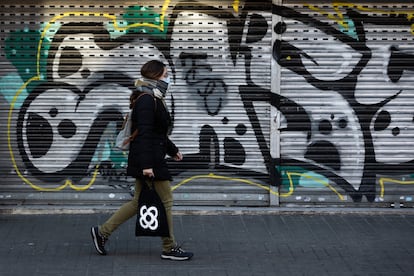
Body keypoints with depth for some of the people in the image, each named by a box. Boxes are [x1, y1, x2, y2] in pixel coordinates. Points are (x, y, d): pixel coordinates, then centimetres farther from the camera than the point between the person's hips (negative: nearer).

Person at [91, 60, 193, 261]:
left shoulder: (154, 99, 16)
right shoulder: (147, 100, -17)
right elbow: (144, 134, -23)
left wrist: (172, 150, 31)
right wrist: (146, 164, -27)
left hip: (150, 159, 11)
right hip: (149, 159, -11)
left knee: (139, 201, 14)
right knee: (165, 201, -2)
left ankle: (102, 232, 17)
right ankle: (169, 248, 7)